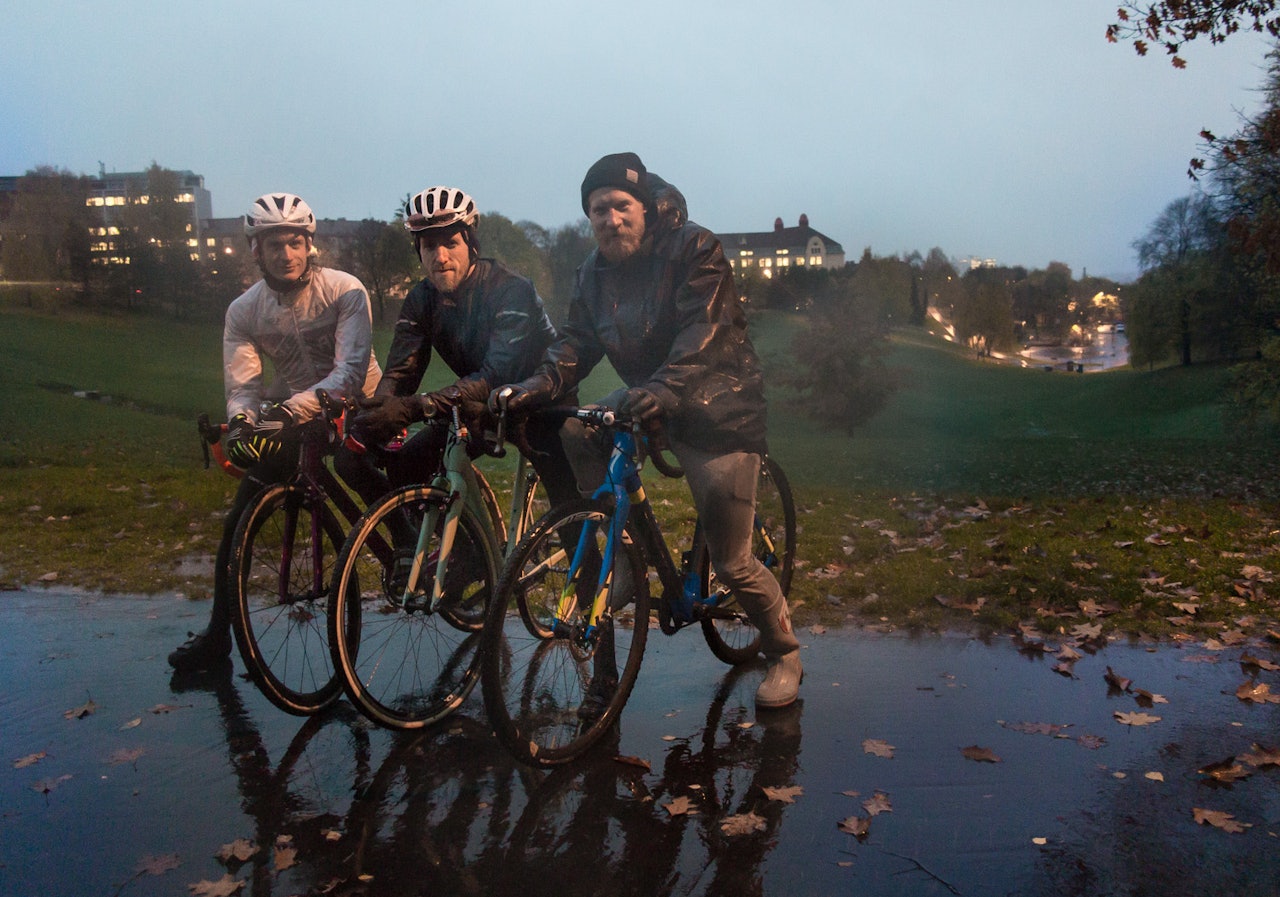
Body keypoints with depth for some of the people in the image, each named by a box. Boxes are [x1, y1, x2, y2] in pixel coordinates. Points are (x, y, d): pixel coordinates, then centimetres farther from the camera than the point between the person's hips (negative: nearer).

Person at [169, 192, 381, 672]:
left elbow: (352, 368, -28)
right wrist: (240, 419, -35)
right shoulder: (244, 311, -6)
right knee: (239, 521, -5)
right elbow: (242, 384, -11)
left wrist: (307, 400, -46)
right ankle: (216, 633, 8)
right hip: (286, 420, 3)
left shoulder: (345, 291, -17)